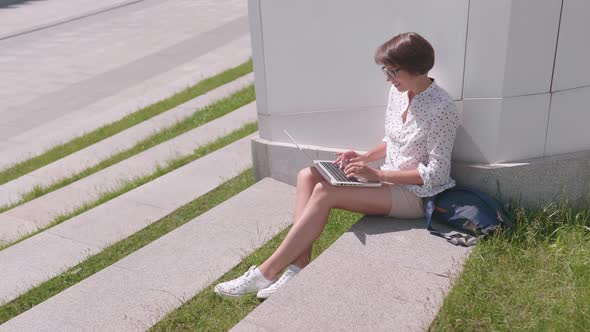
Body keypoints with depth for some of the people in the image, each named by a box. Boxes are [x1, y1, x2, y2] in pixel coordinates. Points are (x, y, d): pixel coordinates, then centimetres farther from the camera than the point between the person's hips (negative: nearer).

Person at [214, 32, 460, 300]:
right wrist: (364, 157, -2)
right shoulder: (398, 91, 5)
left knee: (325, 192, -26)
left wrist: (377, 173, -23)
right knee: (307, 176, -11)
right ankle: (298, 266, -20)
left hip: (416, 195, -8)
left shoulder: (441, 108, -20)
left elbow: (436, 174, -20)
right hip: (389, 180, 9)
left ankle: (267, 272, -19)